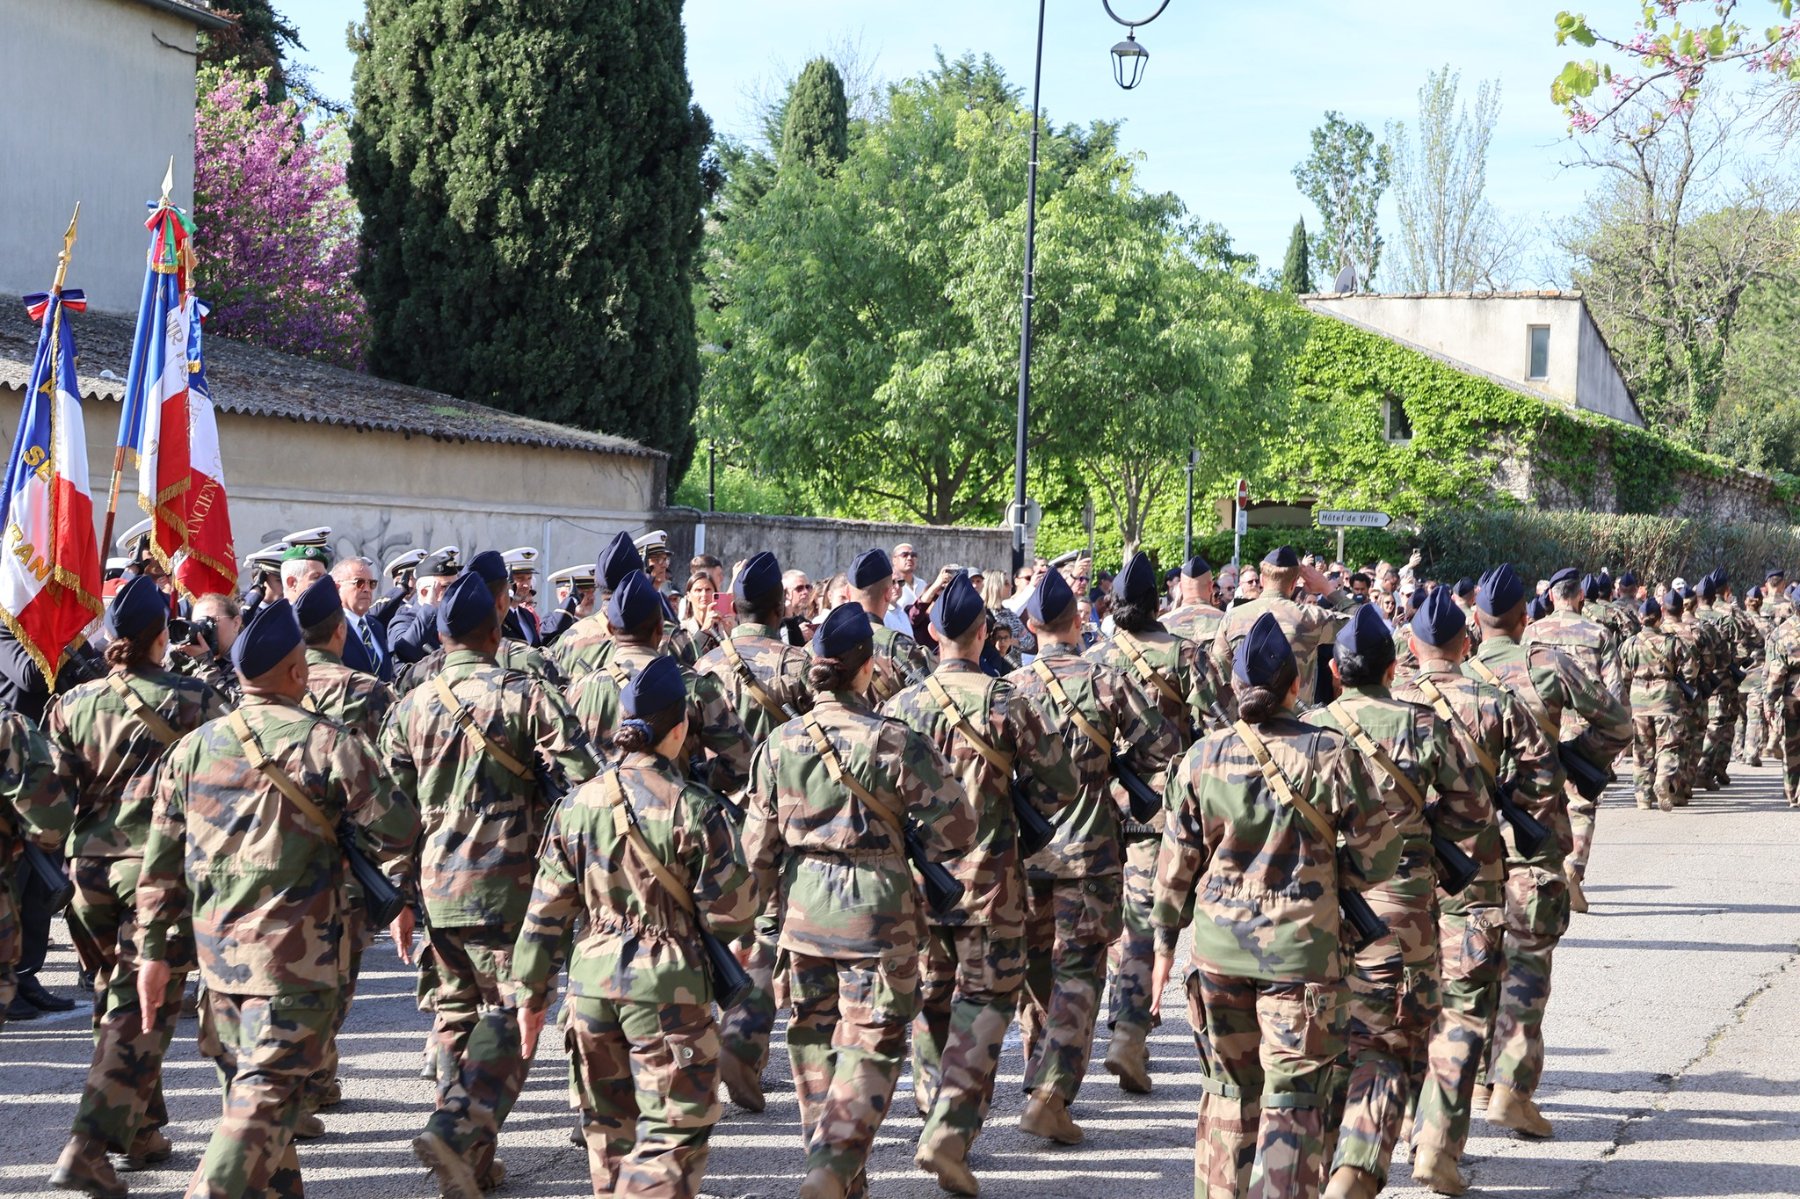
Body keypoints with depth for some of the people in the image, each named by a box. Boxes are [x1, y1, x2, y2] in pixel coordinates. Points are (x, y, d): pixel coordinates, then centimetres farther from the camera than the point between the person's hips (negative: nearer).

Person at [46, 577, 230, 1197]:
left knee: (116, 1000, 20)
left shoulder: (72, 705, 4)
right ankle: (89, 1149, -13)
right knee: (141, 1009, -3)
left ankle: (142, 1130, 31)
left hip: (88, 863, 5)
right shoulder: (193, 701, -6)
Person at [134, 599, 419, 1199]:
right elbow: (396, 831, -7)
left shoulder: (193, 748, 5)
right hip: (295, 953, -6)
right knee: (266, 1095, -6)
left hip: (217, 948, 6)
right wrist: (398, 884, 13)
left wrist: (155, 950, 14)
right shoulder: (329, 744, -10)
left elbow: (160, 861, 8)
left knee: (246, 1085, 18)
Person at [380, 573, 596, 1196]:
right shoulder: (526, 696, -7)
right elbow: (581, 777, -13)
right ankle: (457, 1128, -18)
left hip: (434, 882, 5)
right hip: (505, 882, -5)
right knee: (509, 1009, 1)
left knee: (457, 1009, 16)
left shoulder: (410, 707, 7)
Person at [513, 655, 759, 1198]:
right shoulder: (696, 811, -12)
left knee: (609, 1129, 20)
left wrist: (532, 991, 12)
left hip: (591, 980, 5)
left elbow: (546, 912, 4)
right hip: (667, 988, -5)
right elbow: (730, 915, -8)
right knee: (673, 1132, 1)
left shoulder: (578, 803, 1)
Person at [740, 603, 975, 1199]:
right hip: (876, 909, -4)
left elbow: (759, 845, 4)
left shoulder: (780, 743, -2)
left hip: (804, 909, 4)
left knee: (814, 1039, 17)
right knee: (871, 1041, 1)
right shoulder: (894, 744, -13)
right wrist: (911, 844, 10)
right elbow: (954, 829, -10)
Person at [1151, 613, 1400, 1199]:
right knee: (1292, 1099, 2)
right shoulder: (1329, 754, -9)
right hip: (1300, 946, -3)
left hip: (1218, 945, 3)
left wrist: (1165, 942, 14)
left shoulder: (1202, 757, -2)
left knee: (1229, 1091, 18)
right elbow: (1377, 855, -6)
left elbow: (1177, 863, 3)